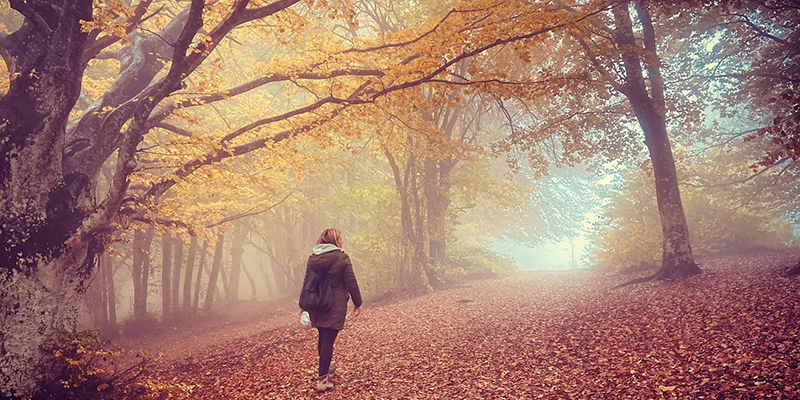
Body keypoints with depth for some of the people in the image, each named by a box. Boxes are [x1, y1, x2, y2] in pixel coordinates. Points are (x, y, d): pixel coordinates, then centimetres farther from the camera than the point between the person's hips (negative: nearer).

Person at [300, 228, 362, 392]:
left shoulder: (312, 258, 6)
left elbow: (306, 283, 11)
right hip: (335, 308, -6)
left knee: (323, 337, 22)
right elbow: (351, 283, -9)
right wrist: (357, 303, 2)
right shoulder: (342, 258, -10)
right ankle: (322, 380, -4)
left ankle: (325, 367, 40)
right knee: (328, 340, -4)